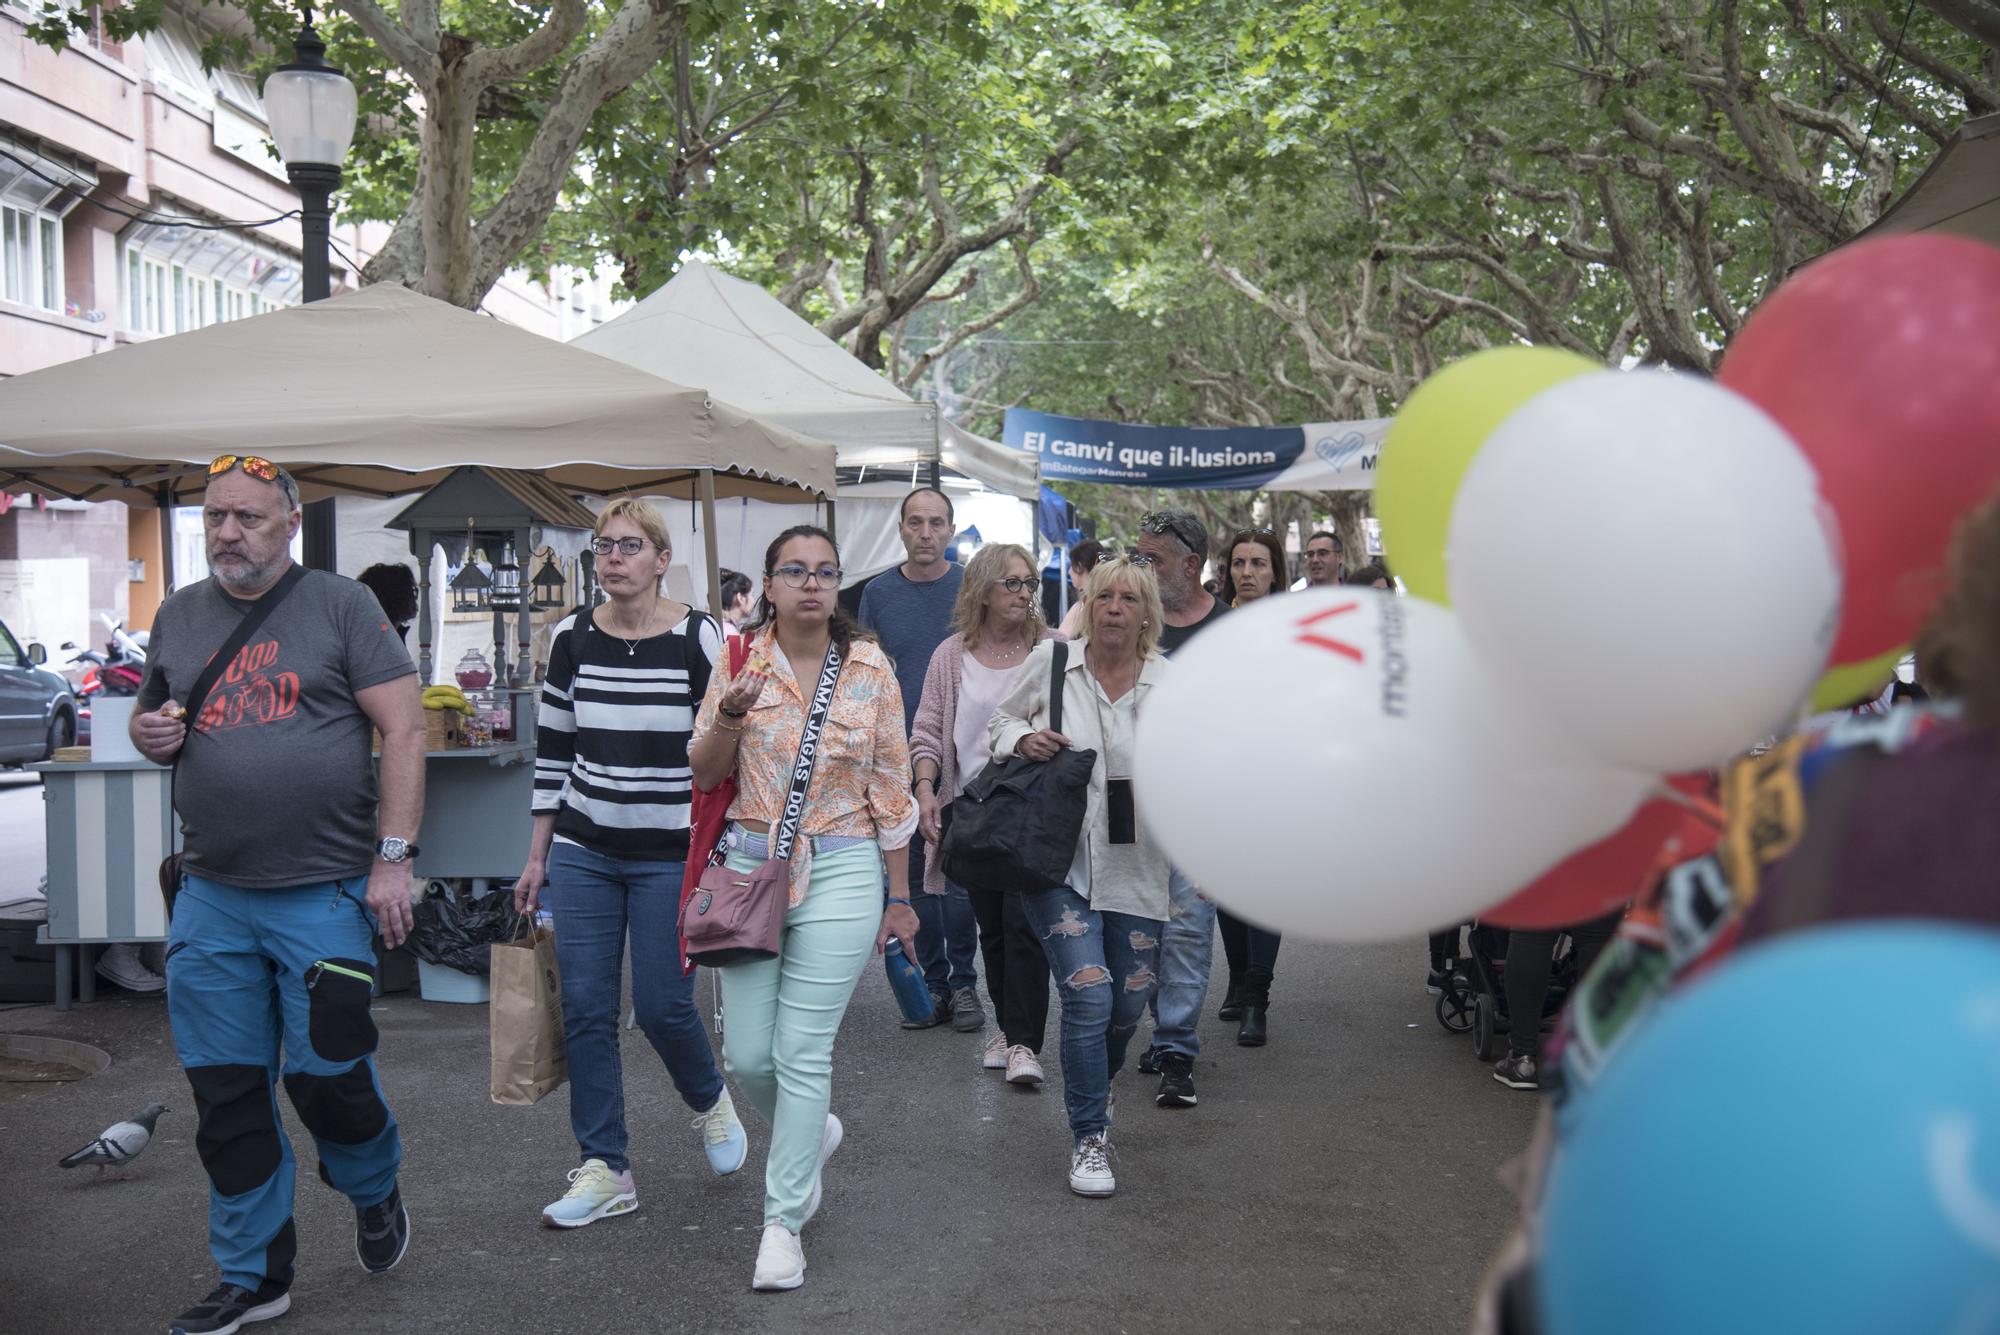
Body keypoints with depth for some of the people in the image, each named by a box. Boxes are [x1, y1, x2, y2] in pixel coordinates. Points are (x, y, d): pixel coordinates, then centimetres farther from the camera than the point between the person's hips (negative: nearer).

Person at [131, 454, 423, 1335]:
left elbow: (404, 728, -6)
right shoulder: (178, 616, 11)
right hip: (210, 898, 5)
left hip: (324, 894, -4)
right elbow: (147, 721, 23)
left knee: (326, 1074, -1)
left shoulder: (340, 605, -3)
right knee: (226, 1095, 9)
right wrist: (150, 733, -3)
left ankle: (374, 1194, 32)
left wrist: (393, 857, -12)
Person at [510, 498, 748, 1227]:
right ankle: (603, 1170, 13)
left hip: (670, 857, -3)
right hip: (583, 852, 4)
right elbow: (551, 750, 10)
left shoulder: (700, 640, -8)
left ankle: (710, 1101, 31)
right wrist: (537, 855, 10)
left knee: (661, 1004, -2)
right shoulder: (571, 638, 3)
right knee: (585, 1008, 2)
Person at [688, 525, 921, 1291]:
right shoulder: (740, 661, 1)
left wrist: (899, 897, 5)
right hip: (751, 863, 2)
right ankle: (811, 1132, 37)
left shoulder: (871, 668, -1)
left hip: (840, 870, -2)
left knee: (803, 1051, -4)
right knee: (746, 1054, 5)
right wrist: (728, 719, -19)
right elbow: (703, 774, 2)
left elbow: (891, 787, 3)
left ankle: (783, 1222, 9)